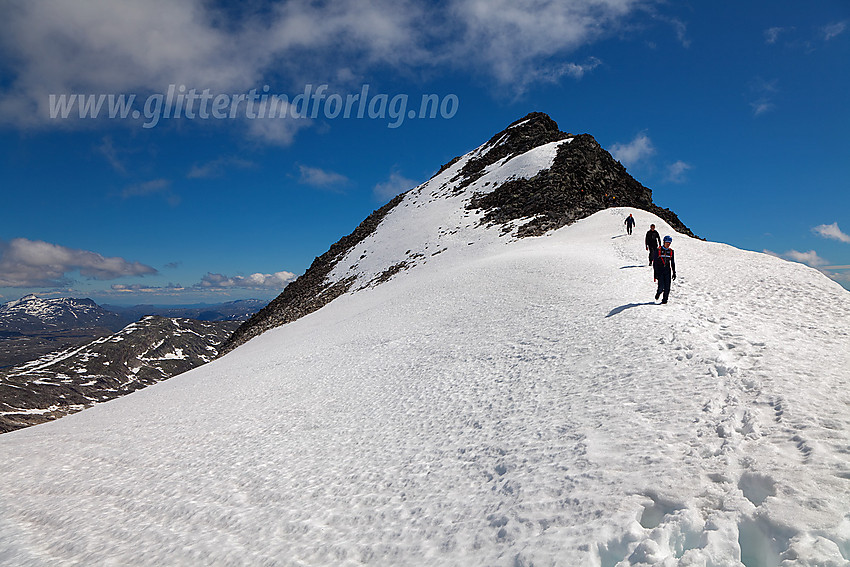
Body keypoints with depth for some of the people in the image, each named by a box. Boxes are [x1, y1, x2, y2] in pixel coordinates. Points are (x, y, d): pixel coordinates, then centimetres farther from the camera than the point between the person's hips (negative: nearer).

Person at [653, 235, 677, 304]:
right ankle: (658, 294, 21)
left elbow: (673, 263, 15)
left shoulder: (671, 251, 8)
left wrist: (674, 273, 11)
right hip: (660, 270, -3)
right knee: (661, 287, -10)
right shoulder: (659, 250, -3)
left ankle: (665, 300, 13)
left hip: (667, 271, 3)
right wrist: (655, 274, -9)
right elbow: (655, 262, -4)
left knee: (667, 287, -1)